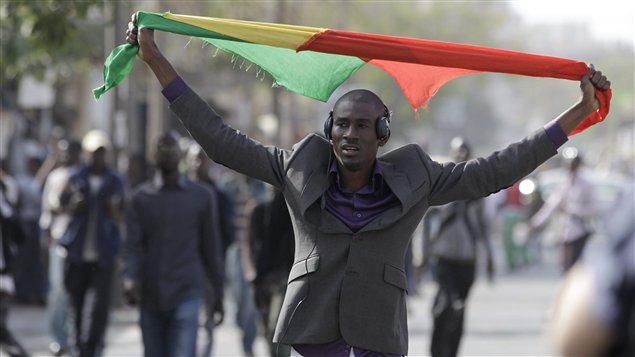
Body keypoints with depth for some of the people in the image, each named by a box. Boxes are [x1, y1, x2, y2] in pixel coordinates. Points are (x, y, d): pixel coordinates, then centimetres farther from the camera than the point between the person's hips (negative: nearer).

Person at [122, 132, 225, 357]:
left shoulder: (202, 197, 5)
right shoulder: (141, 198, 5)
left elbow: (211, 247, 9)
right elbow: (132, 246, -2)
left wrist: (218, 292, 10)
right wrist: (129, 280, -20)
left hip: (186, 295, -2)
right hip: (150, 296, 2)